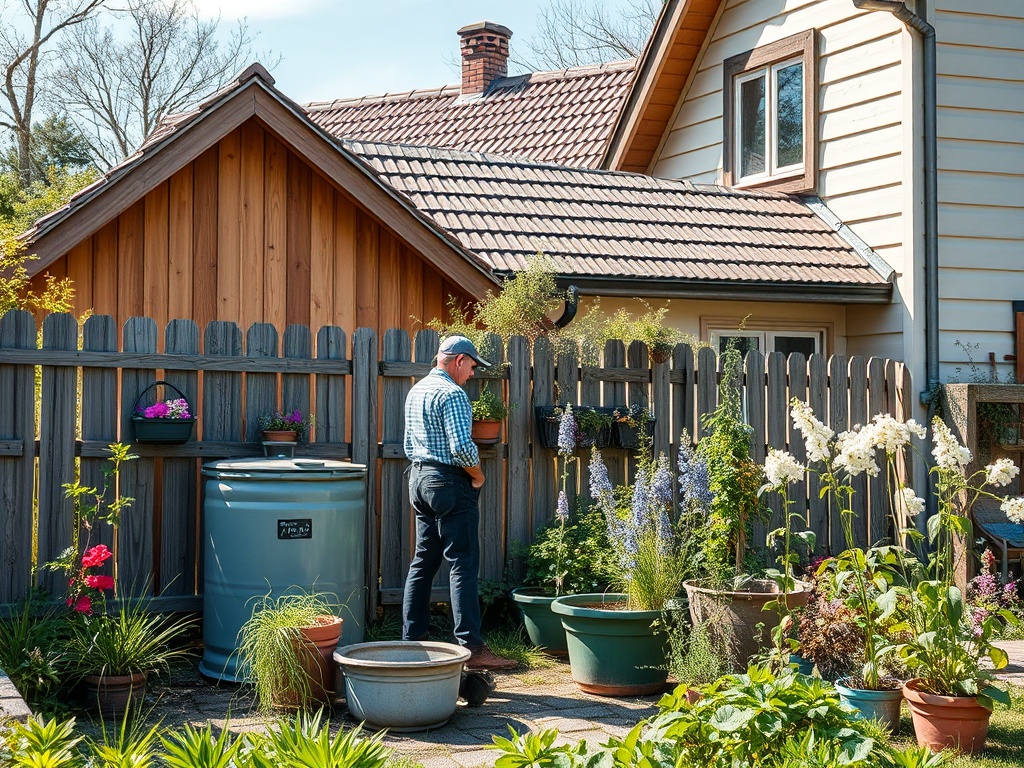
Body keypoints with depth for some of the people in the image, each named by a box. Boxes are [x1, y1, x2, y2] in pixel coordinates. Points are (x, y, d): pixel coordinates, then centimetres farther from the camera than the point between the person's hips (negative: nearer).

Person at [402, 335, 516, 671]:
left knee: (423, 561, 13)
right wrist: (478, 476, -9)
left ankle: (412, 638, 15)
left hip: (418, 478, 9)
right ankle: (471, 647, -10)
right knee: (463, 564, -9)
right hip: (450, 482, -9)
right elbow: (462, 447, -23)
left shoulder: (416, 391, 15)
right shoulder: (452, 394, -15)